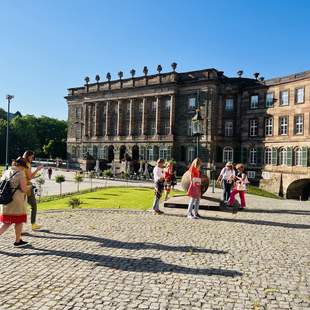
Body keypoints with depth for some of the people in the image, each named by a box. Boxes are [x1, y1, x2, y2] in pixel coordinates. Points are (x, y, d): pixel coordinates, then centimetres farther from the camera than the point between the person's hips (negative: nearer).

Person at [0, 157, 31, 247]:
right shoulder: (20, 174, -13)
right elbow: (24, 189, -16)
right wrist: (28, 187, 5)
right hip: (16, 202, -7)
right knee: (19, 221, 11)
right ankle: (17, 241, 22)